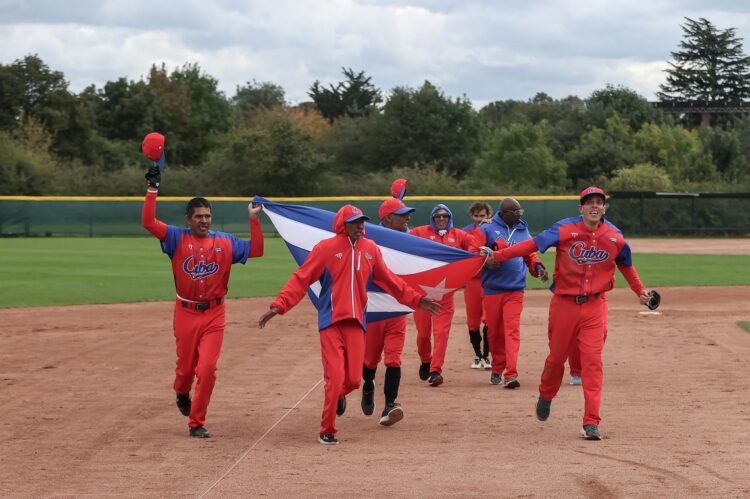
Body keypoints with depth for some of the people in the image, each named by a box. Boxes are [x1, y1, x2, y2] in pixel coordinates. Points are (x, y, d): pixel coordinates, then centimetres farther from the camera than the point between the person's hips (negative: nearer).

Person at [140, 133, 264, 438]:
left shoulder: (225, 243, 5)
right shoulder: (177, 239, -2)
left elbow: (256, 250, 3)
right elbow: (148, 222, -13)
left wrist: (254, 220, -4)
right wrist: (153, 187, -16)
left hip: (214, 314, 1)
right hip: (186, 313, -1)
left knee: (207, 368, -9)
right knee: (186, 366, 11)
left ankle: (196, 422, 2)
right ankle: (182, 393, 47)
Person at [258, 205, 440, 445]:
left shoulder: (371, 250, 10)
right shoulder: (326, 248, -4)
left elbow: (389, 281, 20)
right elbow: (301, 279, -7)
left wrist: (416, 299, 20)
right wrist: (278, 306, -16)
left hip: (357, 324, 4)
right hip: (331, 323, -4)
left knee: (353, 380, 2)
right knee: (335, 378, -10)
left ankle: (338, 396, 39)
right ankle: (327, 431, 6)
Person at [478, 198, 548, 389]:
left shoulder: (523, 232, 12)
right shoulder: (488, 229, 3)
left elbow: (530, 255, 17)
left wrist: (538, 267, -4)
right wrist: (486, 260, -23)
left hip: (515, 289, 1)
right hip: (492, 289, -1)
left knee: (512, 330, -12)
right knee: (495, 332, 7)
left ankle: (511, 374, -19)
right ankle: (497, 370, 26)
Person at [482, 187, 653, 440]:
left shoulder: (614, 237, 0)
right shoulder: (565, 229, -9)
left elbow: (626, 265, 18)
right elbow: (533, 244, -11)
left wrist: (640, 291, 18)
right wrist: (497, 255, -18)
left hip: (594, 307, 1)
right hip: (564, 304, -1)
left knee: (593, 361, -8)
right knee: (556, 357, 11)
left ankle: (591, 422, -7)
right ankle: (545, 397, 42)